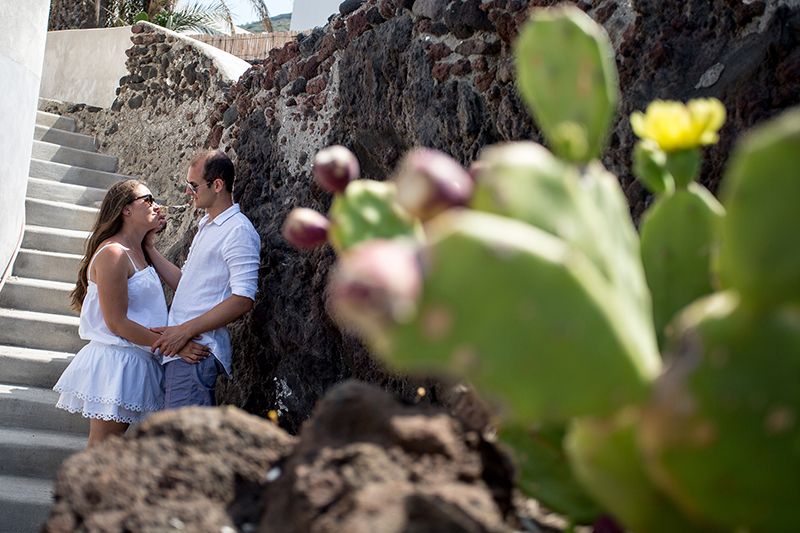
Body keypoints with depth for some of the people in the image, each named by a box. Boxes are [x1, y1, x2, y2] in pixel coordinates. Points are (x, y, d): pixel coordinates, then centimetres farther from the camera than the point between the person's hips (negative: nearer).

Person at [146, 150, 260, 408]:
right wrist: (148, 247, 15)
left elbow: (243, 299, -19)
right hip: (180, 348, 10)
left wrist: (185, 330, -20)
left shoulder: (238, 231, -11)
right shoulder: (207, 226, 20)